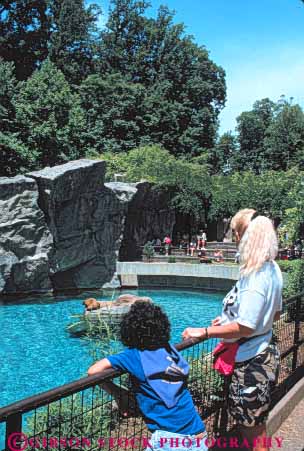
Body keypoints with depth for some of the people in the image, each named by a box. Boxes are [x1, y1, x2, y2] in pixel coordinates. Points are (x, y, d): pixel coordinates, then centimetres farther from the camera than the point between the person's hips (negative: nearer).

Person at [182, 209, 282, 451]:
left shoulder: (254, 276, -27)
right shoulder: (272, 269, 2)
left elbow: (245, 328, -28)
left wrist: (204, 331, -19)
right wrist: (230, 318, 16)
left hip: (252, 362, -9)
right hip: (264, 355, 9)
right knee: (256, 426, 24)